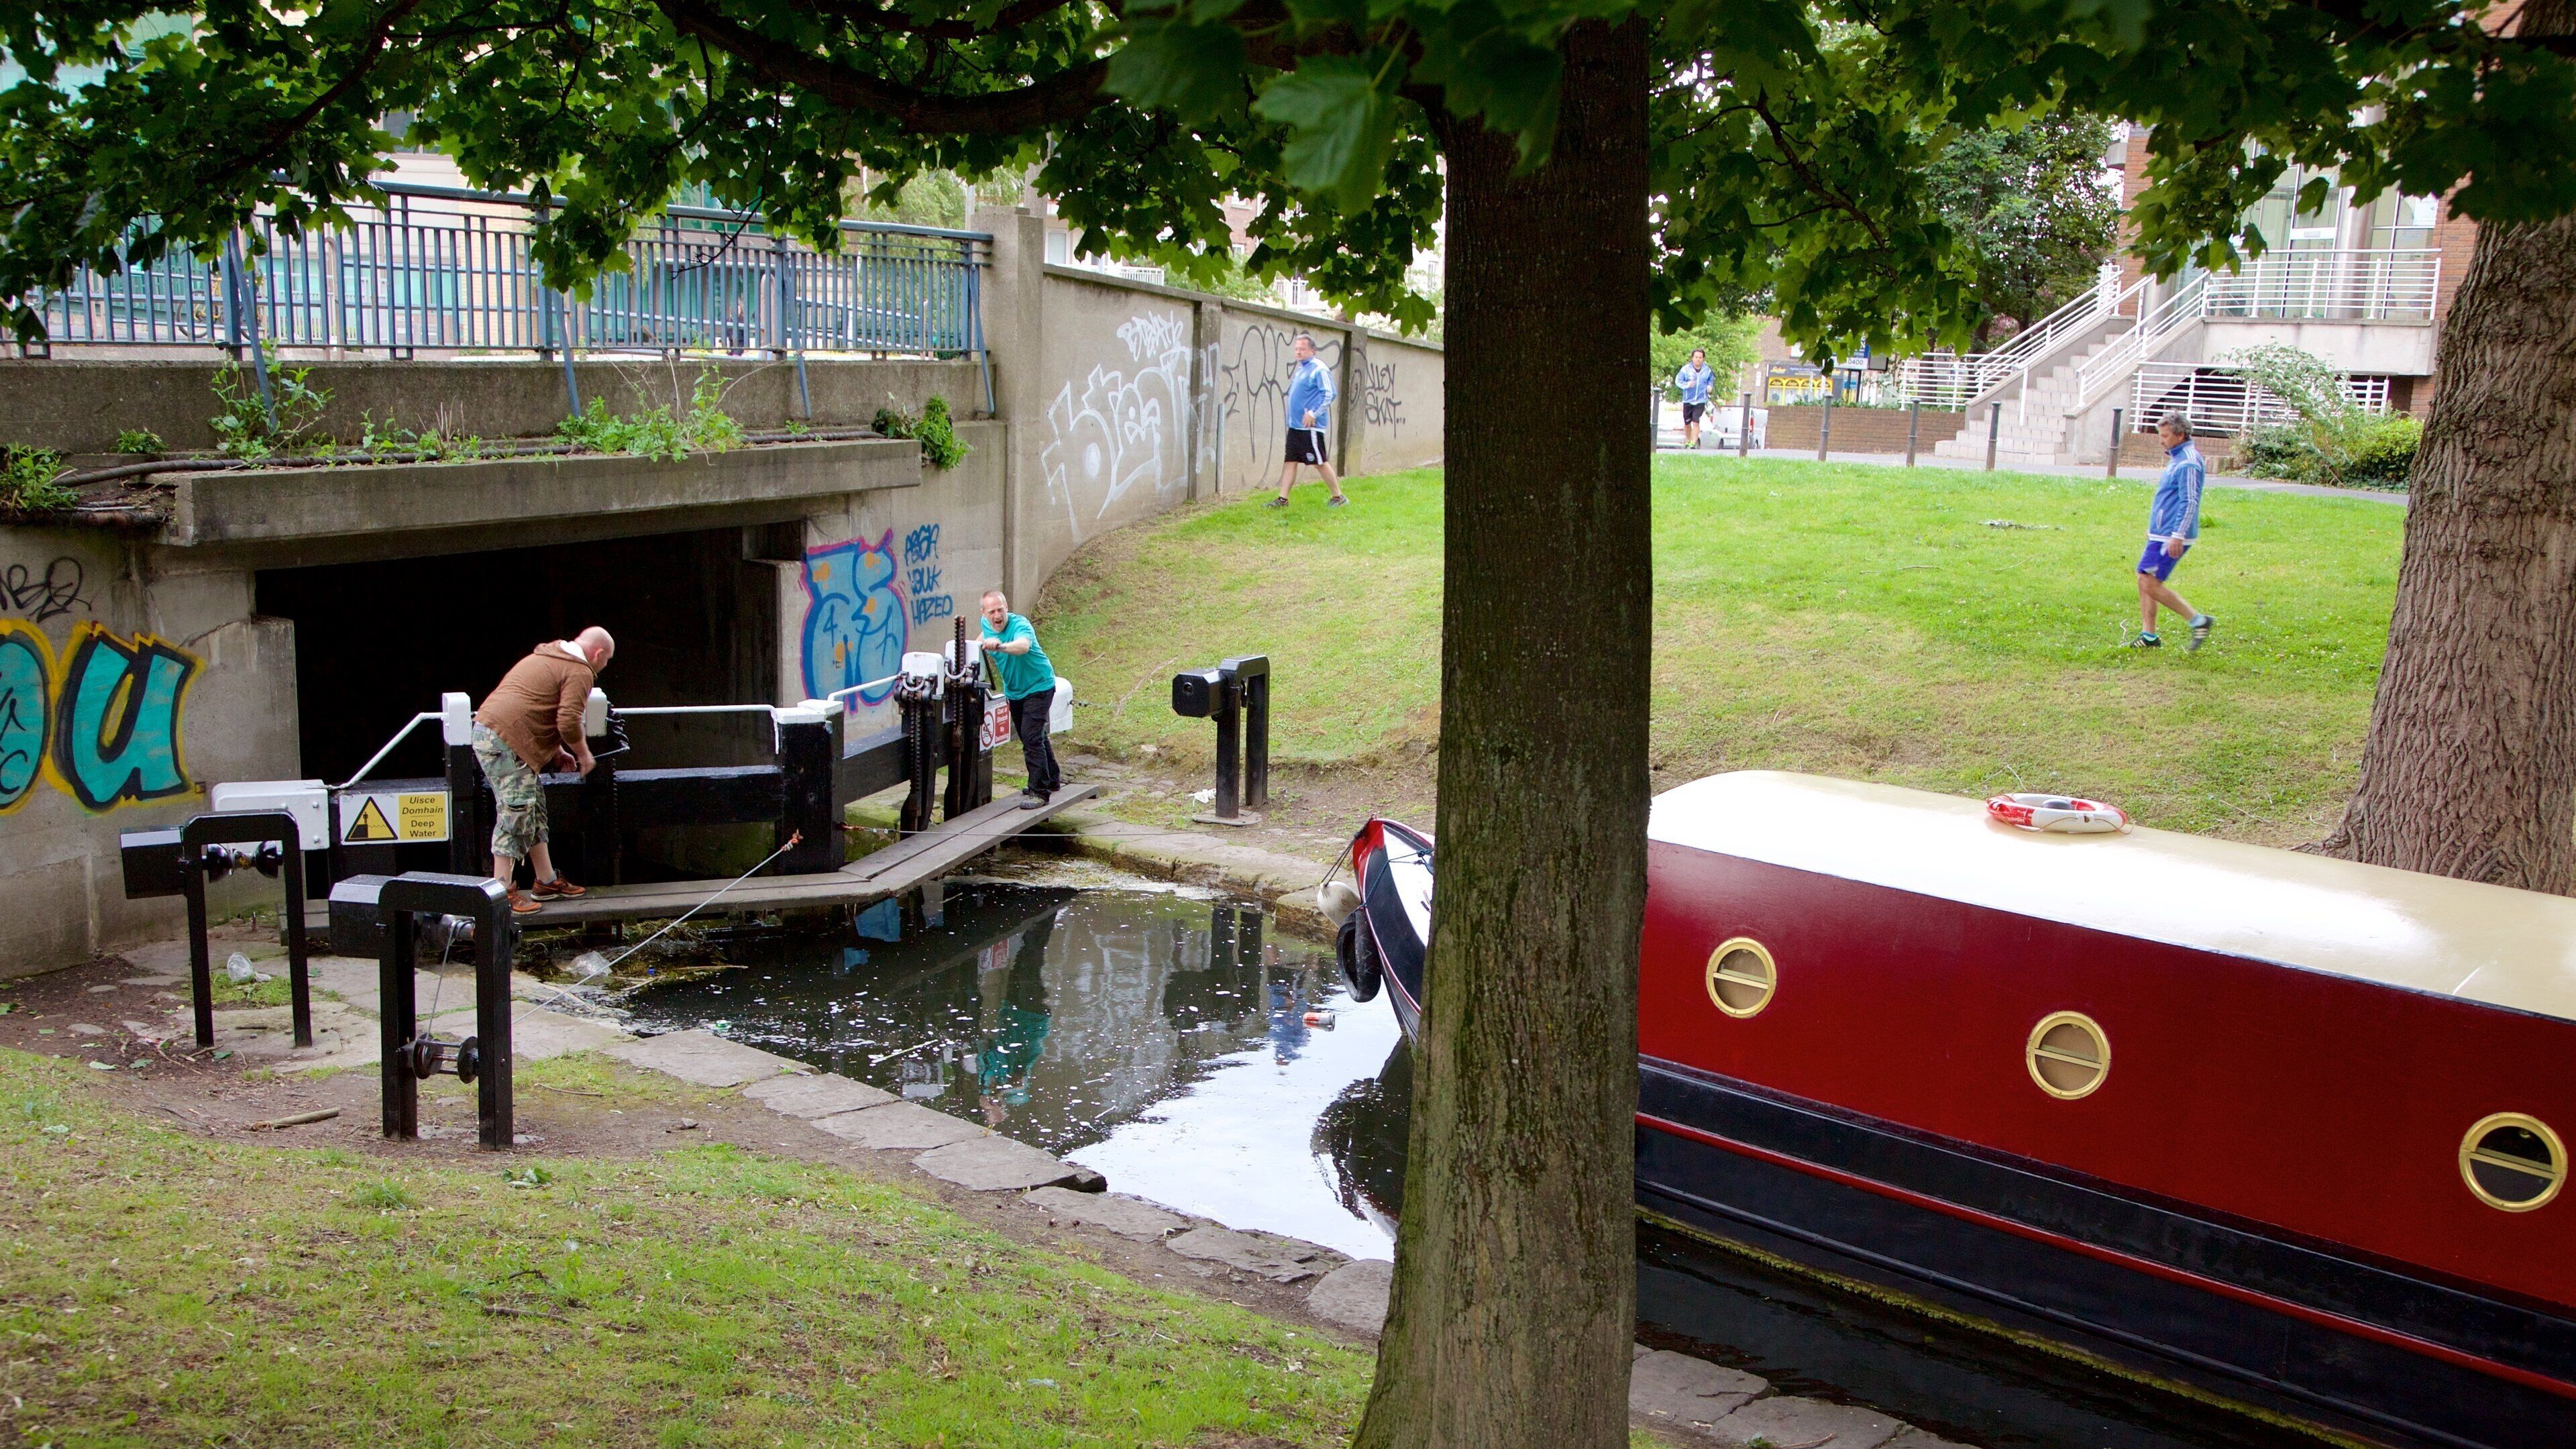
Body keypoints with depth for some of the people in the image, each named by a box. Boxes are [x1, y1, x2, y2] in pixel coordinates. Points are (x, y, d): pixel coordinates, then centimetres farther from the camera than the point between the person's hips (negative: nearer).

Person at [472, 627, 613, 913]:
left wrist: (556, 750, 28)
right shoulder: (579, 672, -6)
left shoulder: (546, 658, 25)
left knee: (534, 811, 16)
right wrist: (583, 754, 1)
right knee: (516, 814, -9)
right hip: (507, 742, -10)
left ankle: (546, 881, 23)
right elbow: (568, 722, -16)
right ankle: (502, 891, -9)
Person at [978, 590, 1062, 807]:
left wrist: (1000, 646, -72)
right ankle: (1052, 779, 36)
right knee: (1035, 736, 19)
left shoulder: (1019, 625, -30)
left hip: (1038, 686, -8)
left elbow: (1023, 646, -55)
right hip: (1014, 690, 8)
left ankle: (1039, 791, -13)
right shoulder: (987, 624, -8)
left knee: (1031, 737, -18)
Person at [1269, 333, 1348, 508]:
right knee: (1289, 461, 6)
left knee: (1321, 462, -3)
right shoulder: (1300, 368, 16)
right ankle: (1283, 499, 9)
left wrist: (1313, 413, -21)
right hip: (1295, 426, 9)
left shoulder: (1319, 369, -12)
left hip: (1310, 426, -9)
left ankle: (1339, 497, 8)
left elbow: (1329, 394, -19)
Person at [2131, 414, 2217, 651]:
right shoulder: (2177, 458, 15)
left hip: (2170, 537, -10)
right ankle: (2149, 636, 17)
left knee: (2150, 584, -11)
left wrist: (2178, 536, -26)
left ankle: (2199, 620, -4)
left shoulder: (2188, 463, -17)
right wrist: (2154, 527, 27)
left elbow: (2190, 503, -22)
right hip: (2161, 533, 10)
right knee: (2144, 581, 11)